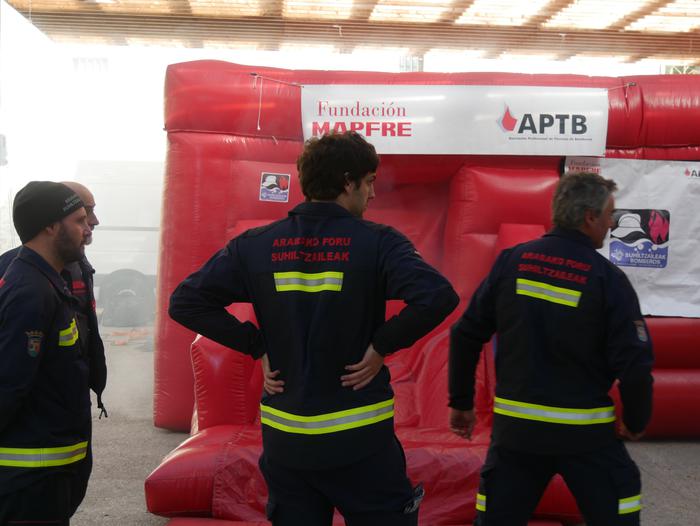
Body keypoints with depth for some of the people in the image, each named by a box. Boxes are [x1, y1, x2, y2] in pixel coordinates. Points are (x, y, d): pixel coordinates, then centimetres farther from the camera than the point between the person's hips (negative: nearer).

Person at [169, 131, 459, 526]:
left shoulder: (256, 245, -1)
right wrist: (382, 345, -12)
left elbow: (186, 302, -1)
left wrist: (256, 345, 0)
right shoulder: (377, 243, -11)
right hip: (360, 439, -3)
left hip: (284, 439, 4)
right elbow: (438, 297, -26)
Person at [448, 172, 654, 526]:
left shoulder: (511, 261, -2)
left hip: (515, 426, 3)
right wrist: (635, 422, 7)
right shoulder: (608, 278, -10)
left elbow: (466, 335, 0)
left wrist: (461, 403, 11)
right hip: (586, 432, -2)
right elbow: (635, 364, -11)